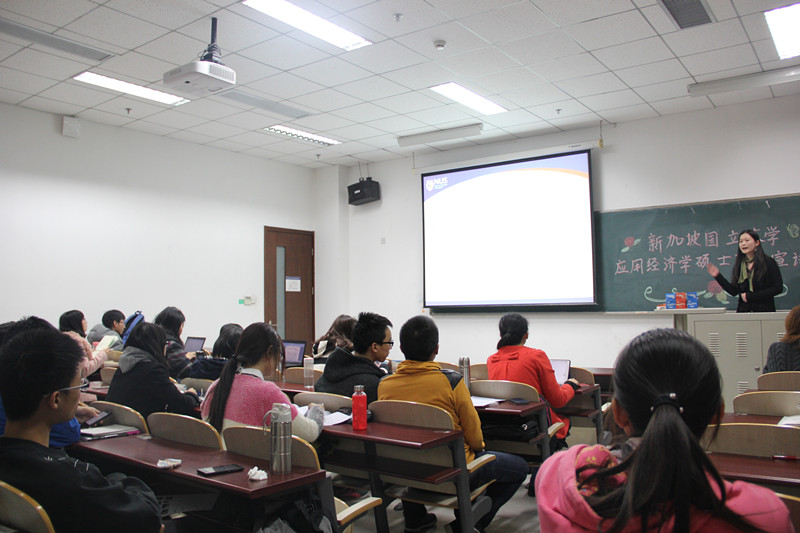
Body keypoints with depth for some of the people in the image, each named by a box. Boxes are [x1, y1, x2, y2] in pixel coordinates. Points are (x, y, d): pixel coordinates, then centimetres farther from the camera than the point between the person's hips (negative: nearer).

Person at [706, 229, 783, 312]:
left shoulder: (768, 262, -1)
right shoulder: (738, 265, 10)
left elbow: (778, 288, -7)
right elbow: (734, 291, 9)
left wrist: (750, 296, -12)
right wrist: (718, 276, 1)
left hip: (764, 310, -3)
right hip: (743, 310, 3)